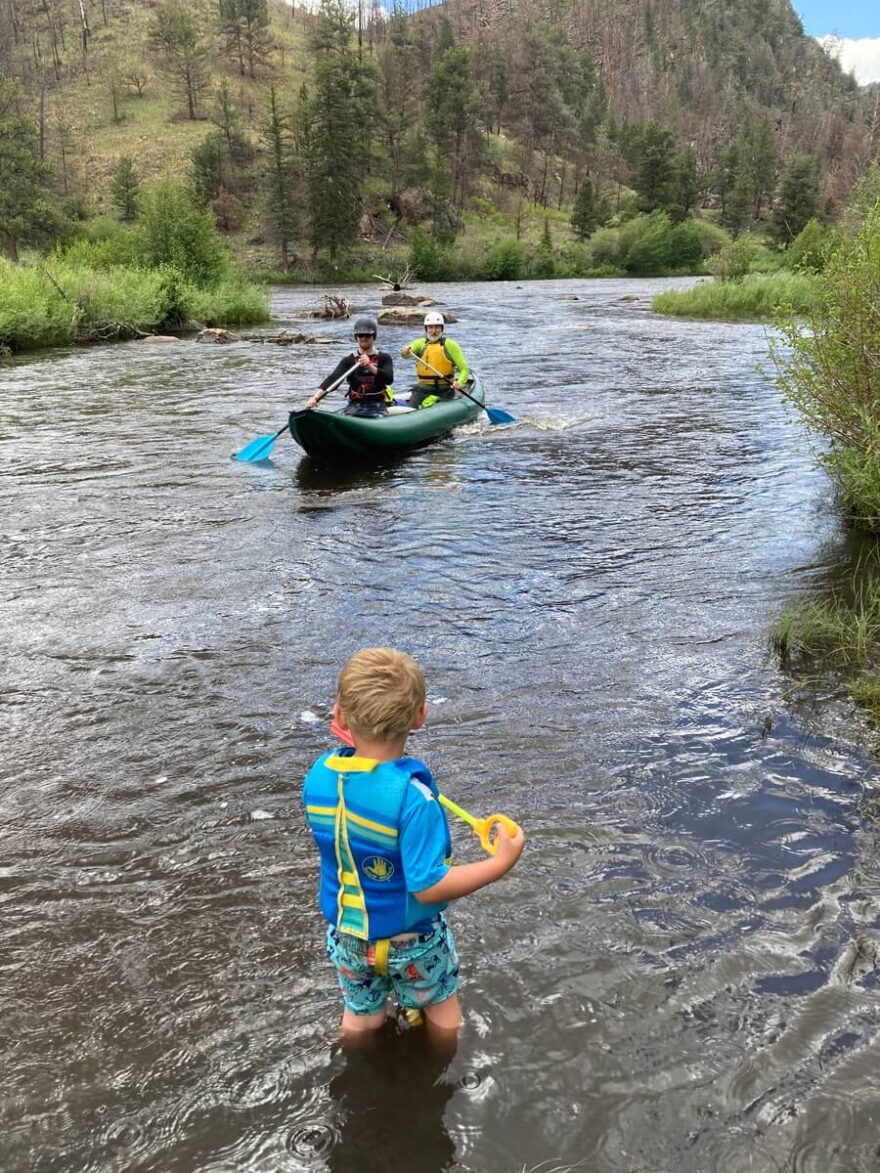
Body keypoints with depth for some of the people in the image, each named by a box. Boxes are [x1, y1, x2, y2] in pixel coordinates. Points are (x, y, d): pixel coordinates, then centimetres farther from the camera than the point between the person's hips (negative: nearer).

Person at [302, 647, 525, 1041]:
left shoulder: (319, 775, -19)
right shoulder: (412, 797, -36)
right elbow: (429, 887, -32)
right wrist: (500, 864, -23)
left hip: (345, 932, 4)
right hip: (410, 938, -3)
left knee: (360, 1017, 30)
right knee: (442, 1011, 28)